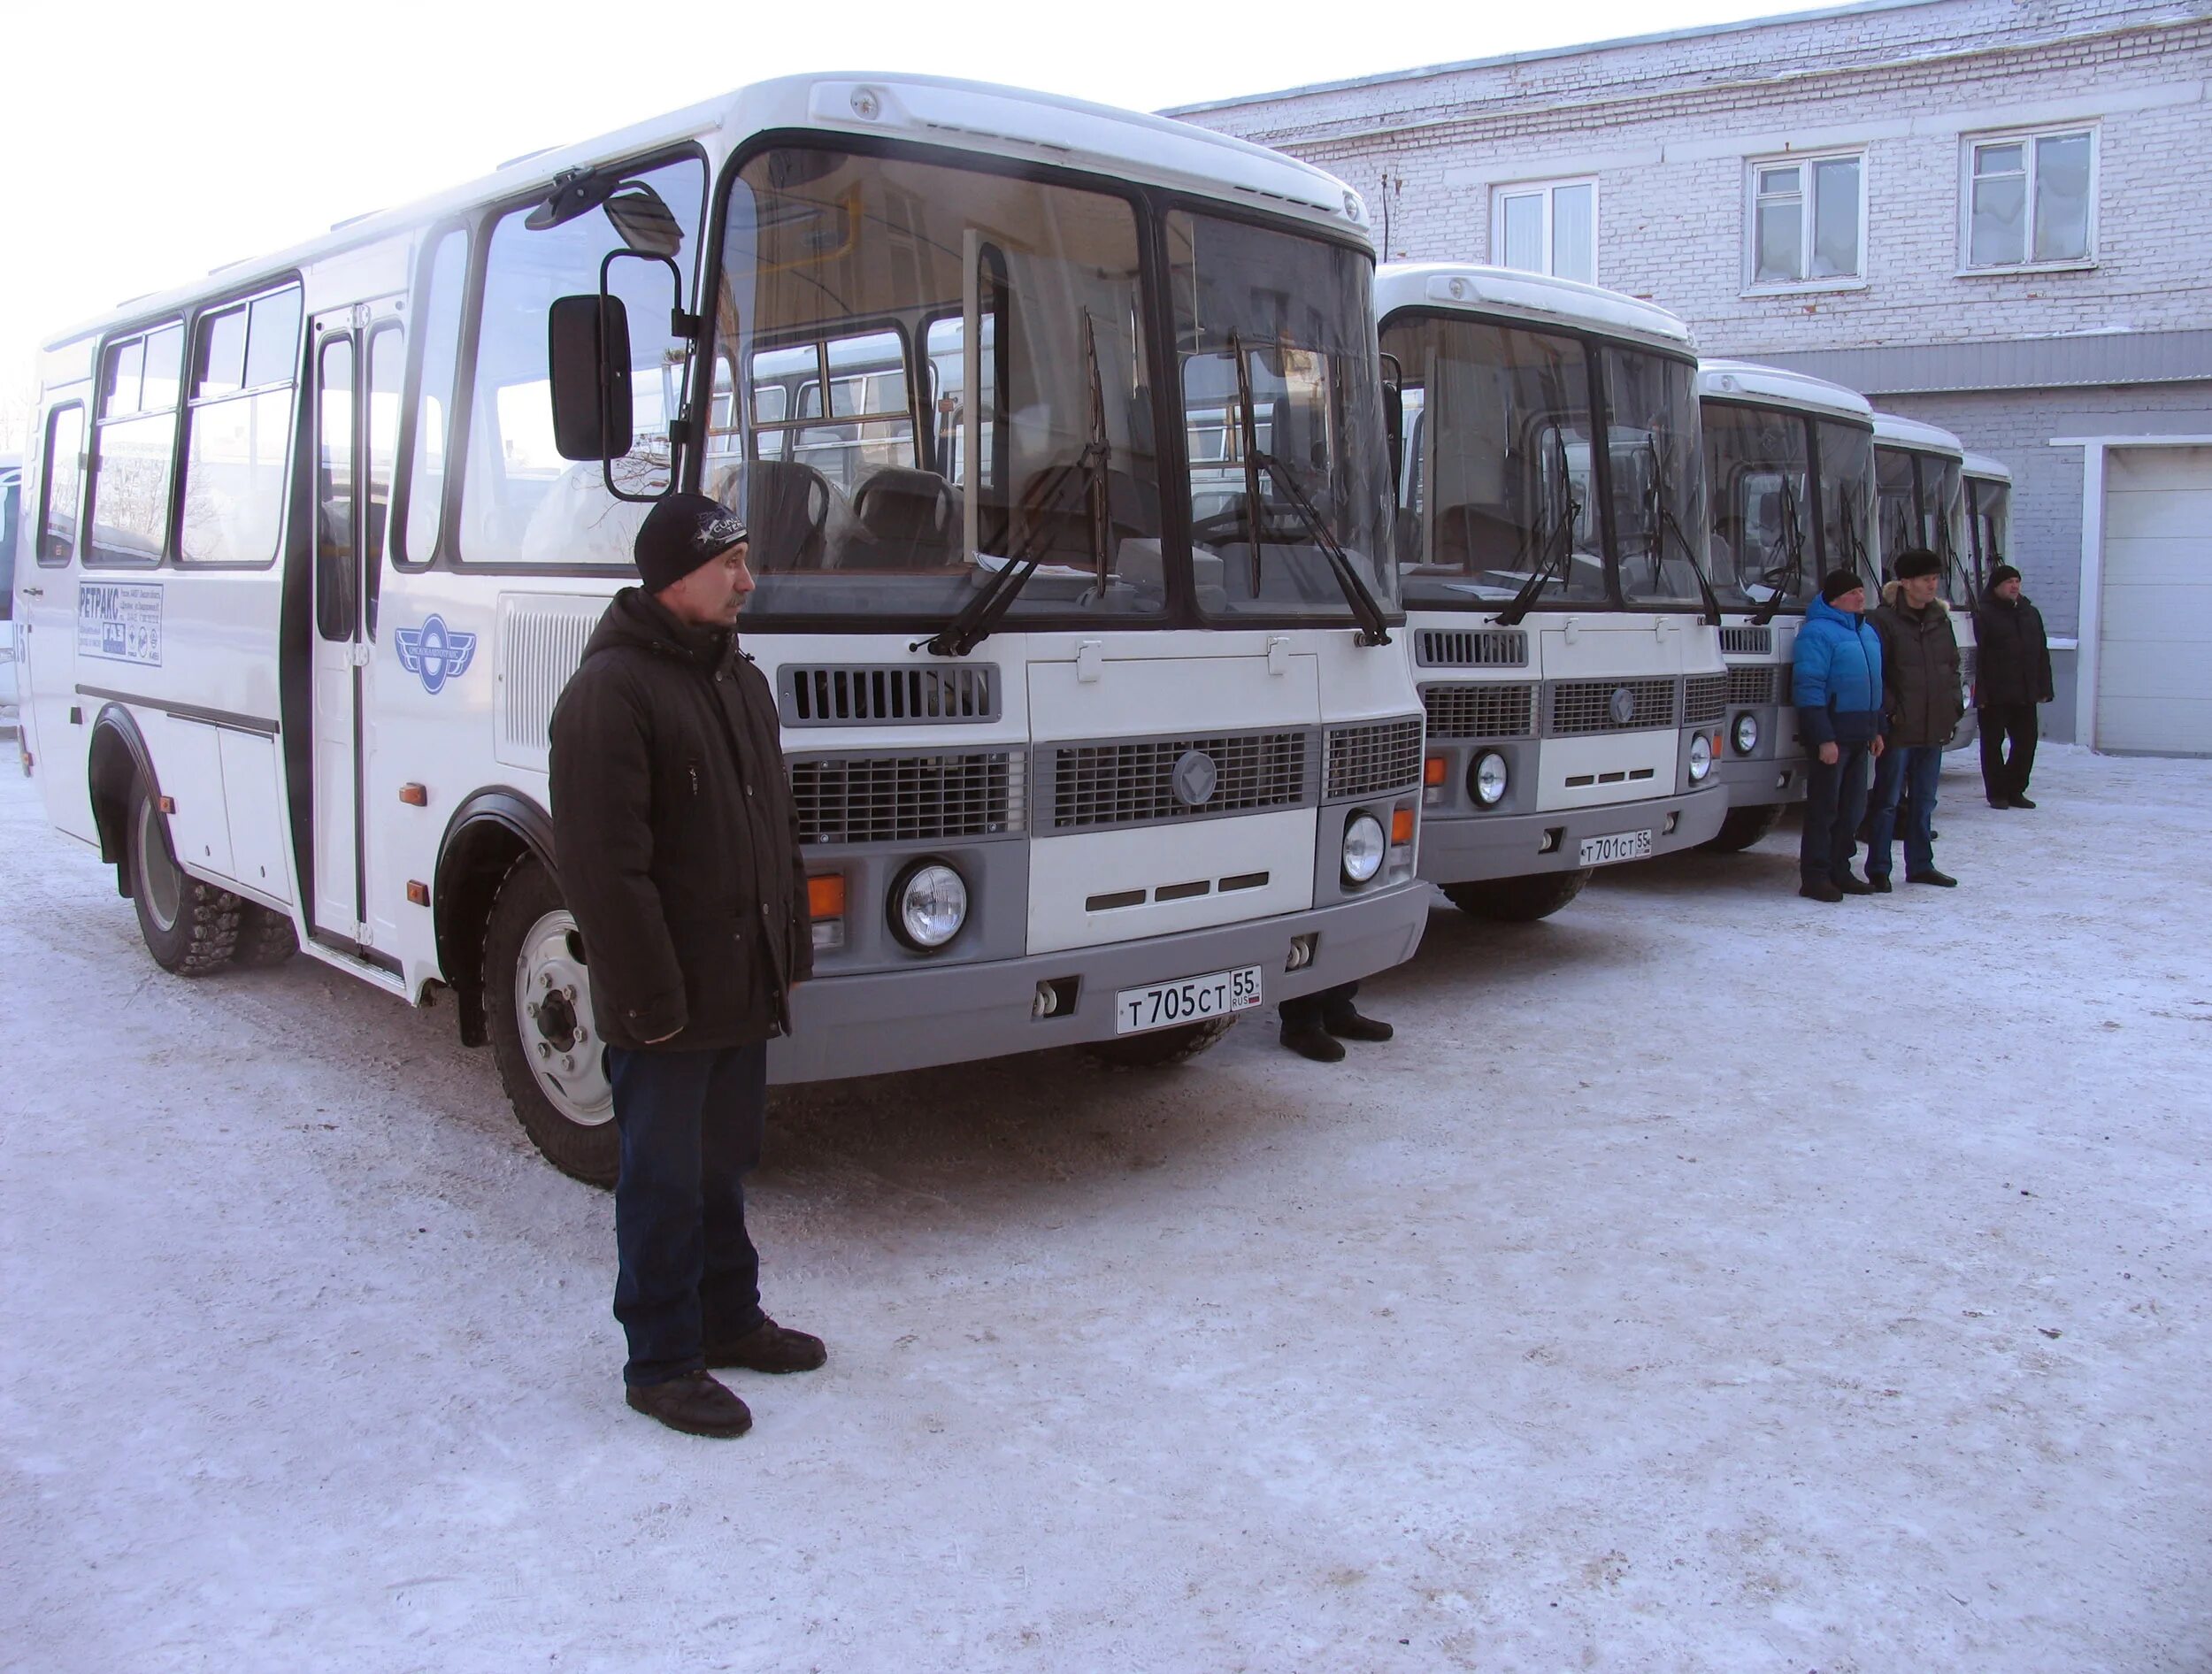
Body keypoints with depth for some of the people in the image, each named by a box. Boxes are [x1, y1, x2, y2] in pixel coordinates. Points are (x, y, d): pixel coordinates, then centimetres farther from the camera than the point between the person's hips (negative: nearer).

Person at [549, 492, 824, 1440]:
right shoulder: (612, 689, -17)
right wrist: (649, 998, -20)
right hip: (664, 1006, -8)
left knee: (723, 1166, 20)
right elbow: (603, 865, -21)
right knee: (664, 1184, 5)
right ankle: (660, 1363, 18)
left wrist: (790, 953, 14)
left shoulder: (740, 679, 11)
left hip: (744, 992, 8)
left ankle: (728, 1319, 36)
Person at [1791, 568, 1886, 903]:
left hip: (1859, 736, 8)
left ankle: (1839, 871, 21)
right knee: (1824, 807, -5)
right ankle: (1814, 877, 1)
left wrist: (1877, 729, 19)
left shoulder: (1867, 633, 17)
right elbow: (1808, 688, -17)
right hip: (1831, 736, -8)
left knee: (1853, 807, 12)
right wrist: (1824, 738, -21)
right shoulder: (1817, 633, -11)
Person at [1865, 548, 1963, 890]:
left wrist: (1953, 707, 9)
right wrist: (1890, 711, -16)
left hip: (1934, 728, 7)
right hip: (1899, 729, -7)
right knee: (1888, 800, -2)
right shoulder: (1884, 620, -8)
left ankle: (1920, 865, 24)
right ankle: (1878, 870, 5)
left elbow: (1952, 666, 19)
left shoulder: (1940, 619, 13)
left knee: (1924, 800, 14)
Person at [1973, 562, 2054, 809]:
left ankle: (2015, 791, 19)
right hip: (1995, 696, -5)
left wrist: (2043, 689, 9)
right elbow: (1978, 657, -11)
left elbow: (2042, 654, 15)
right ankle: (1997, 793, 12)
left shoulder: (2030, 613, 13)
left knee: (2026, 742, 8)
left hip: (2025, 695, 5)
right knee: (1993, 744, 3)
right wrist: (1981, 693, -17)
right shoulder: (1984, 615, -5)